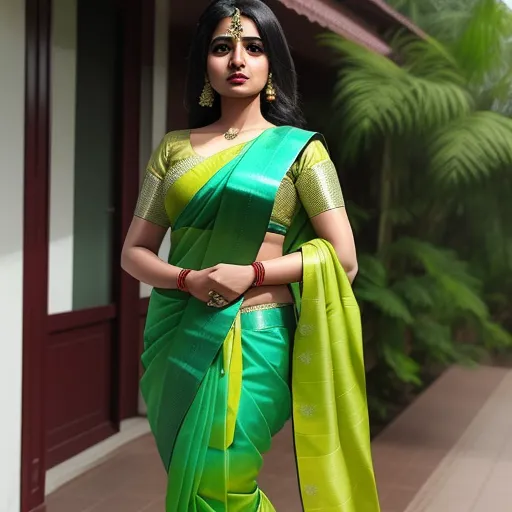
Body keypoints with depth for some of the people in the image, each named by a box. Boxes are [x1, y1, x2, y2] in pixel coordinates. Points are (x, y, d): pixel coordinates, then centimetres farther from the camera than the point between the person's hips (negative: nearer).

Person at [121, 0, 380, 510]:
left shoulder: (298, 148, 0)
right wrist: (188, 279, -12)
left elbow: (342, 258, -4)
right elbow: (134, 252, 8)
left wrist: (253, 273, -15)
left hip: (253, 338, -4)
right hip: (176, 337, 4)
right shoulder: (175, 148, 8)